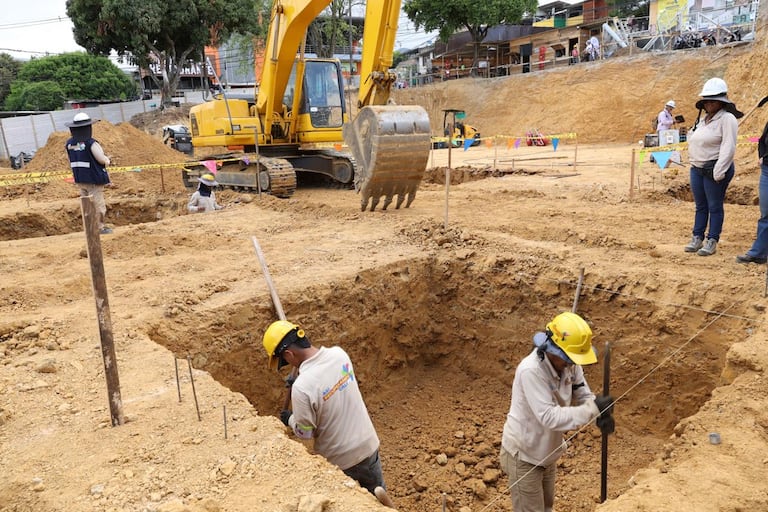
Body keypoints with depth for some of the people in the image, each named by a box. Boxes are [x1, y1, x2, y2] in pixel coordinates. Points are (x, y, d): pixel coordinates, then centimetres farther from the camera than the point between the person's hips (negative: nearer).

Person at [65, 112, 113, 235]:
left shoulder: (69, 144, 2)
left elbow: (71, 162, 10)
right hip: (94, 179, -6)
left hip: (79, 179, 6)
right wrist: (107, 159, 6)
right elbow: (103, 160, -15)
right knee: (98, 204, 3)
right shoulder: (91, 143, -19)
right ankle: (99, 228, 8)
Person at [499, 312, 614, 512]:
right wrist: (592, 409, -38)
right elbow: (549, 417, -37)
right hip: (523, 454, -7)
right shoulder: (530, 371, -34)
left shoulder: (569, 364, -11)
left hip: (547, 451, 8)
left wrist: (602, 415, -24)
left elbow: (584, 396, -3)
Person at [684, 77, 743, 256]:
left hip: (714, 169, -8)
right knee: (700, 206, 13)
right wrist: (693, 163, 13)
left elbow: (728, 147, -17)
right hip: (697, 168, 8)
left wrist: (719, 172, -21)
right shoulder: (703, 119, 16)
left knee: (715, 206, 0)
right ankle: (697, 238, 20)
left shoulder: (727, 119, -9)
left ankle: (712, 242, 7)